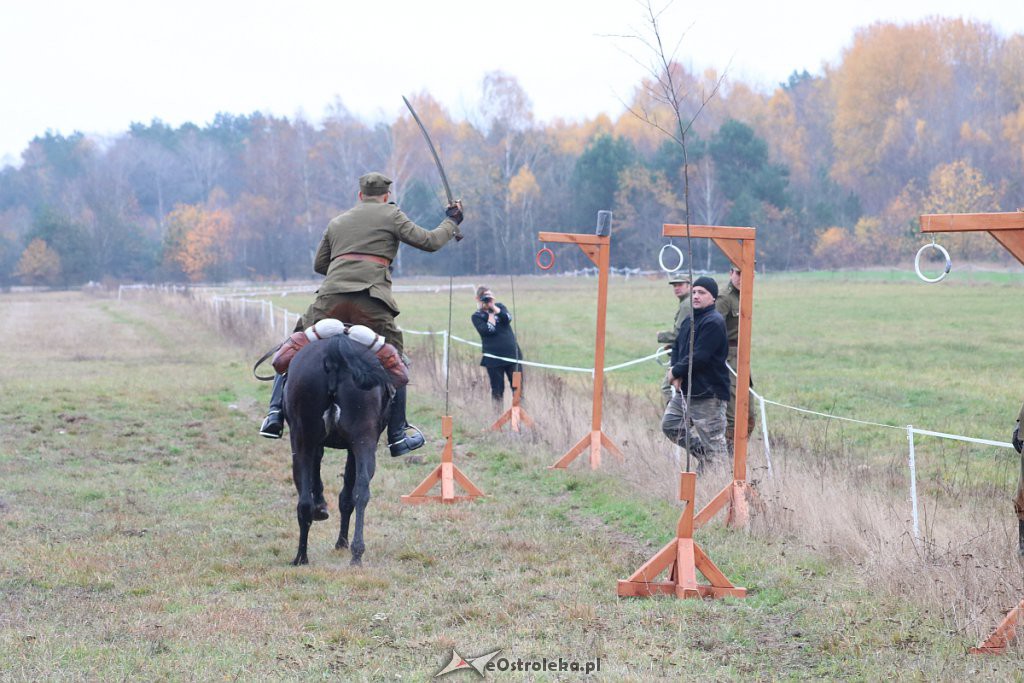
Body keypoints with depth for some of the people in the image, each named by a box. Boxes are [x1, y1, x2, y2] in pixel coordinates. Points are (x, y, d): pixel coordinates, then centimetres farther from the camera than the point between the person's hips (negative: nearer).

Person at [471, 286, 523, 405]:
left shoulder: (499, 306, 10)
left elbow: (508, 318, -9)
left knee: (518, 386, 2)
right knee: (497, 389, 3)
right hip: (494, 357, -2)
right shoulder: (477, 316, 0)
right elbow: (488, 330, -15)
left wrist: (494, 307, -12)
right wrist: (490, 313, -9)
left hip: (512, 353, 3)